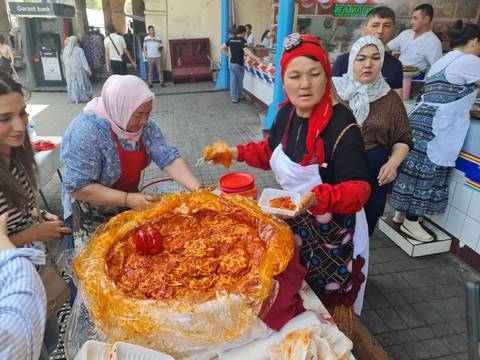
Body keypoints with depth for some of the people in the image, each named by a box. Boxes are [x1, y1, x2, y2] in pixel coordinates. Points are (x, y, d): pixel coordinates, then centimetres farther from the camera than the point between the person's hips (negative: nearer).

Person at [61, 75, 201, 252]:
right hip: (92, 214, -5)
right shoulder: (85, 131, -29)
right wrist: (127, 199, -33)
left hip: (131, 203, 5)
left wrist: (198, 190, -29)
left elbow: (169, 158, -18)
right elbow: (78, 187, -29)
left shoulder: (145, 125, -12)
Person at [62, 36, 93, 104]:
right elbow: (83, 60, -12)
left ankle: (75, 99, 7)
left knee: (72, 84, 8)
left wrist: (66, 69, 16)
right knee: (81, 82, 10)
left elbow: (64, 60, 5)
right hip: (79, 68, -2)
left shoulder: (65, 50, -2)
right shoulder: (79, 50, -12)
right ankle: (85, 97, 20)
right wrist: (88, 69, -7)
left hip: (69, 69, 2)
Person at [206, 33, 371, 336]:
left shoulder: (342, 126, -29)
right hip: (295, 222, 7)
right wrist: (237, 153, -4)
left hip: (332, 231, -6)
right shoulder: (287, 112, -7)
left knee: (330, 305, 17)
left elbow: (359, 188, -31)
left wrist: (317, 198, -48)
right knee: (295, 293, 29)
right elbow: (272, 150, 10)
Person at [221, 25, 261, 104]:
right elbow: (246, 51, -28)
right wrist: (256, 58, -33)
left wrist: (228, 54, 13)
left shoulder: (231, 39, 6)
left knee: (233, 81, 9)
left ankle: (233, 98, 13)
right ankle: (238, 96, 24)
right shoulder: (242, 40, -13)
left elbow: (222, 48, 9)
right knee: (239, 81, 11)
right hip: (239, 64, -6)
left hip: (232, 63, 6)